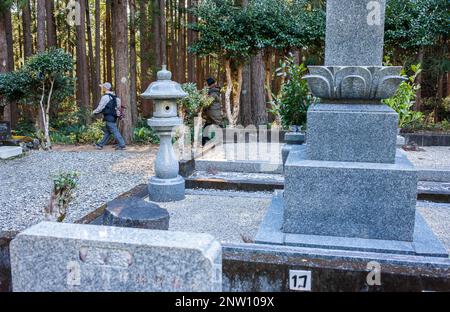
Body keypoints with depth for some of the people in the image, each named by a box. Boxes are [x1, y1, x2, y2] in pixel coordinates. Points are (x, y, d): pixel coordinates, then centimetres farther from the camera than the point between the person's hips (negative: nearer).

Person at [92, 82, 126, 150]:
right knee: (107, 132, 12)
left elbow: (100, 108, -10)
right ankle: (100, 145, 20)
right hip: (113, 117, 9)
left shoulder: (105, 97, -13)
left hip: (109, 117, -9)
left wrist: (94, 112, 5)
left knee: (115, 131, -7)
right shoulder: (114, 97, 13)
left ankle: (122, 145, -7)